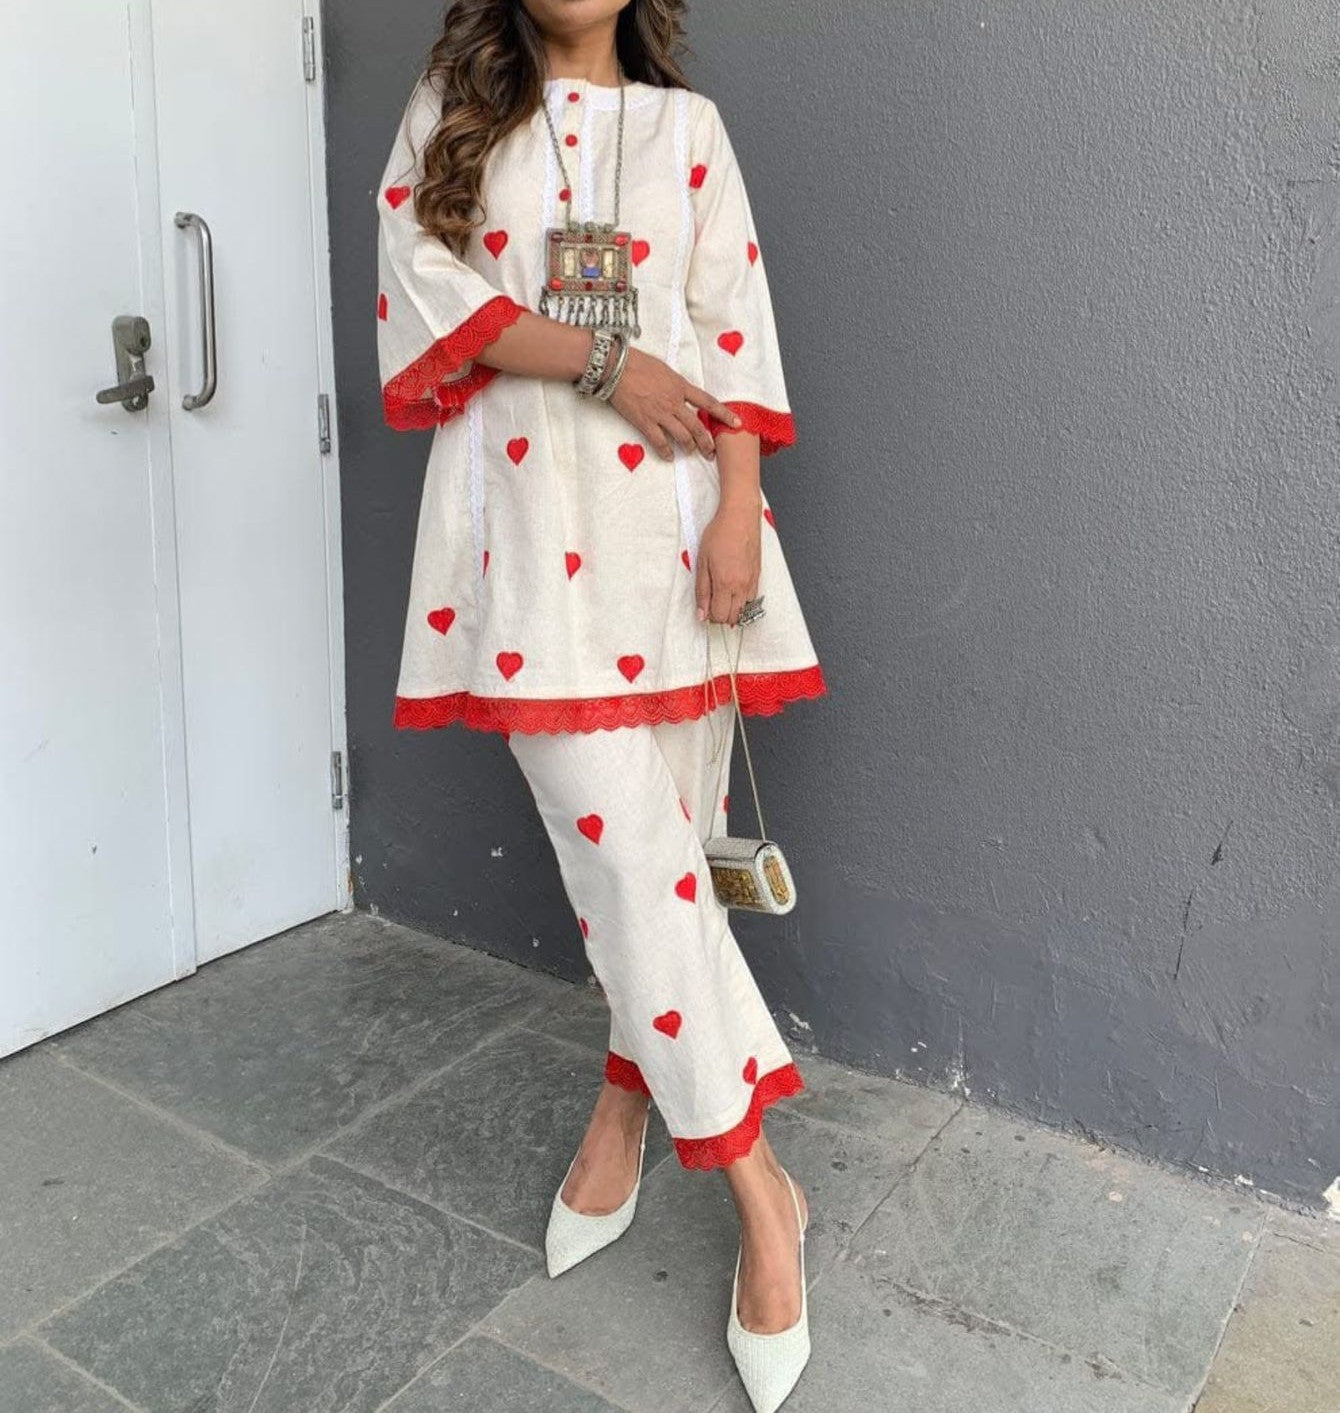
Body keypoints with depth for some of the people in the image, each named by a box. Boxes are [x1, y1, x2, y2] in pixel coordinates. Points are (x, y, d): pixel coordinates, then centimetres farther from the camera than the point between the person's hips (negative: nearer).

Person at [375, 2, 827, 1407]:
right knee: (621, 839, -8)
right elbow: (419, 282, -1)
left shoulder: (685, 124, 16)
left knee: (661, 832, 3)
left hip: (670, 514, 2)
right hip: (532, 519, -2)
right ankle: (757, 1184, 4)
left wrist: (740, 507, -7)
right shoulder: (451, 112, 15)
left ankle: (627, 1098, 23)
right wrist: (606, 359, -10)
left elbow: (733, 328, 6)